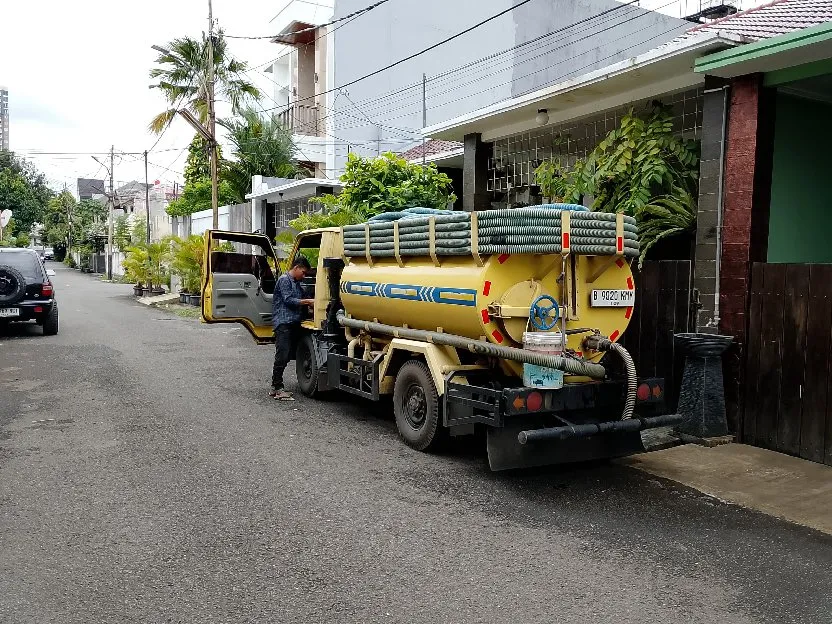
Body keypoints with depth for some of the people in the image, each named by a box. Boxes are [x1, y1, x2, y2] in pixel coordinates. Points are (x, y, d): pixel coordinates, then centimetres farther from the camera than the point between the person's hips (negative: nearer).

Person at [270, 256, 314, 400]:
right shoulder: (284, 279, -4)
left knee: (288, 355, 7)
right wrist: (308, 301, -13)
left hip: (293, 323, 9)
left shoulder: (296, 283, 23)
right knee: (282, 356, -11)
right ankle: (278, 389, -8)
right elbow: (288, 300, -12)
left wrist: (309, 304, 6)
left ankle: (275, 387, 13)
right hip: (283, 323, -9)